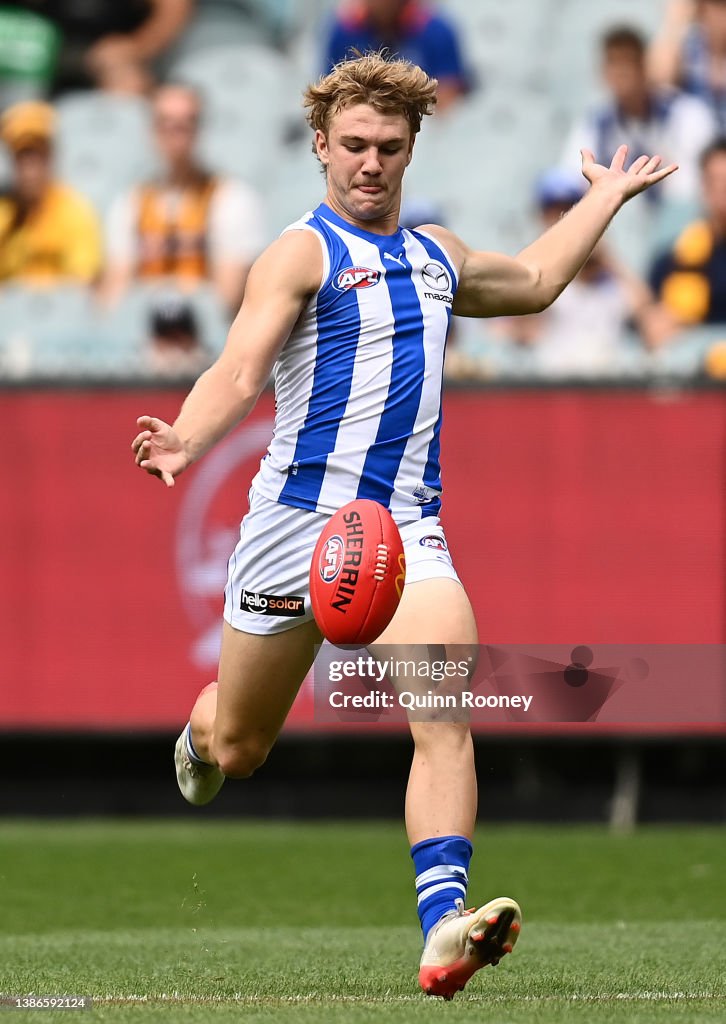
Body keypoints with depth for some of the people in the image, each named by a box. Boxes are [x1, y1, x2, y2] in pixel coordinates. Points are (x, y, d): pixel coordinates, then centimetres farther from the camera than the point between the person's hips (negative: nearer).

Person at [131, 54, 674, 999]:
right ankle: (203, 725, 48)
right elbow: (238, 373, -16)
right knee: (237, 752, 10)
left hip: (407, 529, 3)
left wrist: (606, 196, 44)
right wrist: (186, 439, -36)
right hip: (298, 520, -3)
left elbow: (531, 281, 40)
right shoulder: (302, 253, -3)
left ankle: (444, 926, -31)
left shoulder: (436, 255, 17)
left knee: (447, 718, -21)